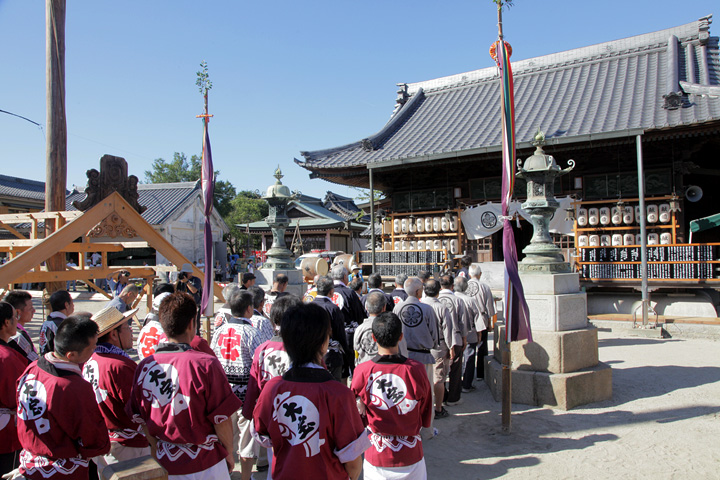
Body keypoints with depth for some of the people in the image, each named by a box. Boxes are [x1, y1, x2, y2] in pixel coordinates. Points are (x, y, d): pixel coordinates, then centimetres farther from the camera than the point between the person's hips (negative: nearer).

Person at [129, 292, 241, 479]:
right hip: (204, 464, -4)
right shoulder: (205, 364, -22)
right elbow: (221, 419, -17)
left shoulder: (144, 367, -7)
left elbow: (141, 420, 3)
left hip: (164, 464, 4)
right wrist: (229, 453, 0)